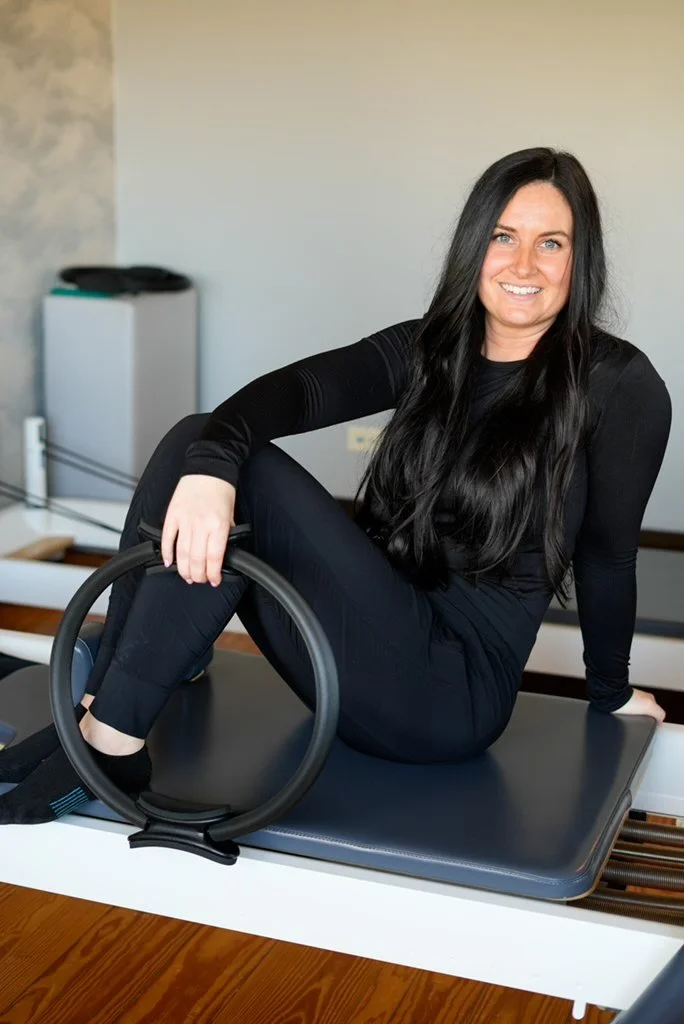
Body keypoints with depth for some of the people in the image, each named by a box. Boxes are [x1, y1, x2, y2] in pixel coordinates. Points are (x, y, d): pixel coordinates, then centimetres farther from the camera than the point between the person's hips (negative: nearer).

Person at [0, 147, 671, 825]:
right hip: (368, 659, 5)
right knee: (193, 444, -13)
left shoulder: (619, 387, -6)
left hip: (454, 690, -5)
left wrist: (613, 693, 12)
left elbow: (606, 553, 1)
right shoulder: (428, 349, 6)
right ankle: (101, 711, -15)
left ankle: (110, 743, -20)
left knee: (250, 479, -24)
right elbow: (299, 388, -12)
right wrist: (212, 460, -33)